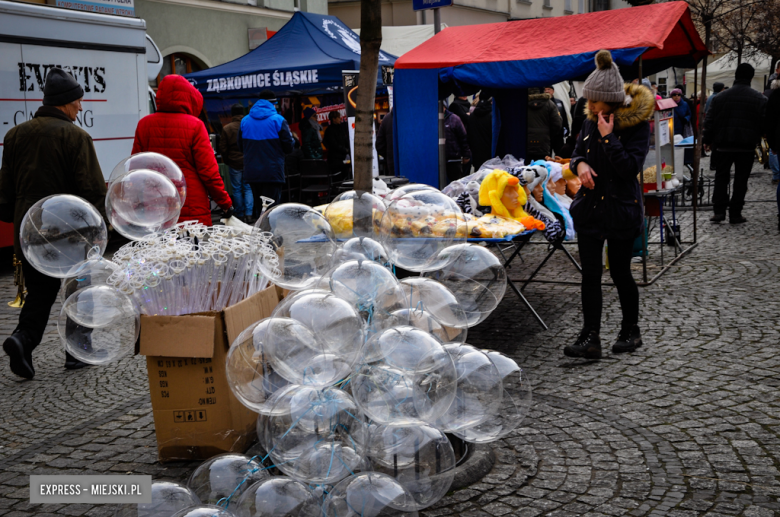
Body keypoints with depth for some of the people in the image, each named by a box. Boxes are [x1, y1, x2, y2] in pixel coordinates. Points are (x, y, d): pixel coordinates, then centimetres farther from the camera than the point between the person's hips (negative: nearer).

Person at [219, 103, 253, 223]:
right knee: (248, 188, 8)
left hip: (234, 163, -1)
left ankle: (240, 214, 10)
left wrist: (226, 161, 13)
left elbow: (222, 148, -2)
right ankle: (248, 214, -1)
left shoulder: (227, 128, -6)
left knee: (237, 189, 8)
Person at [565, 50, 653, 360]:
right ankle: (591, 338, 2)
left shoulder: (637, 125, -12)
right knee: (590, 273, 0)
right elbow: (578, 152, 16)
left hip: (621, 208, -5)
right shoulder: (590, 121, 5)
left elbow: (631, 167, -20)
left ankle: (631, 331, 26)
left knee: (620, 272, 5)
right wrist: (579, 164, -7)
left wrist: (608, 137, -22)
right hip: (590, 206, 5)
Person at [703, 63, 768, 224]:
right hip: (747, 146, -1)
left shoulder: (720, 97, 1)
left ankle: (719, 211, 1)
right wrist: (756, 139, 11)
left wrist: (707, 140, 12)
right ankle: (735, 214, 5)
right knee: (741, 179, 5)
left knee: (721, 177, 10)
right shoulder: (759, 99, -2)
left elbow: (709, 121, 3)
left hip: (724, 145, 1)